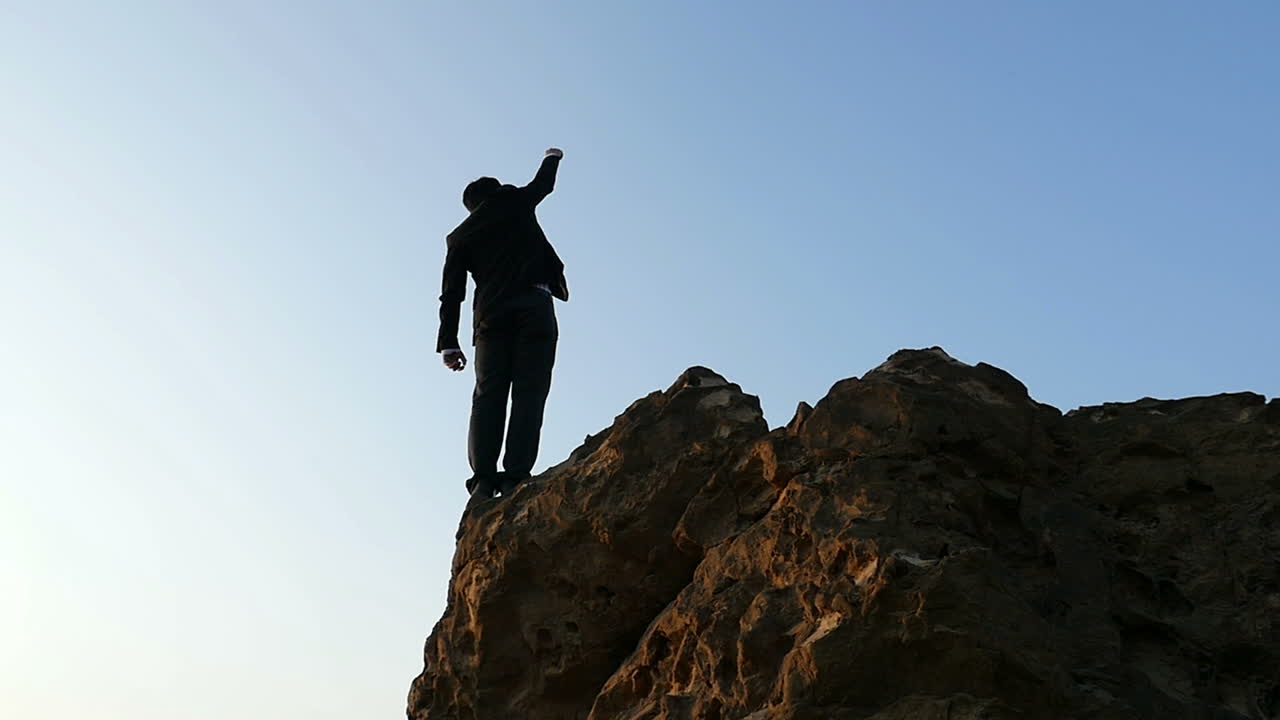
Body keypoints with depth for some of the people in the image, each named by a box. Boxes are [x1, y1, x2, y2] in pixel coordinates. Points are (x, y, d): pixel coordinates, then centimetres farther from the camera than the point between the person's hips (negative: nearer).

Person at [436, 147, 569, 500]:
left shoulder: (460, 236, 20)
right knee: (529, 393, -7)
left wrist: (448, 342, 7)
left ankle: (484, 479, -13)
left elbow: (451, 293, 11)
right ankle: (515, 478, -17)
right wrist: (552, 158, 58)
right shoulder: (514, 201, 16)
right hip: (534, 306, -2)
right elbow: (544, 183, 37)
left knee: (488, 395, 0)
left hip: (492, 314, 2)